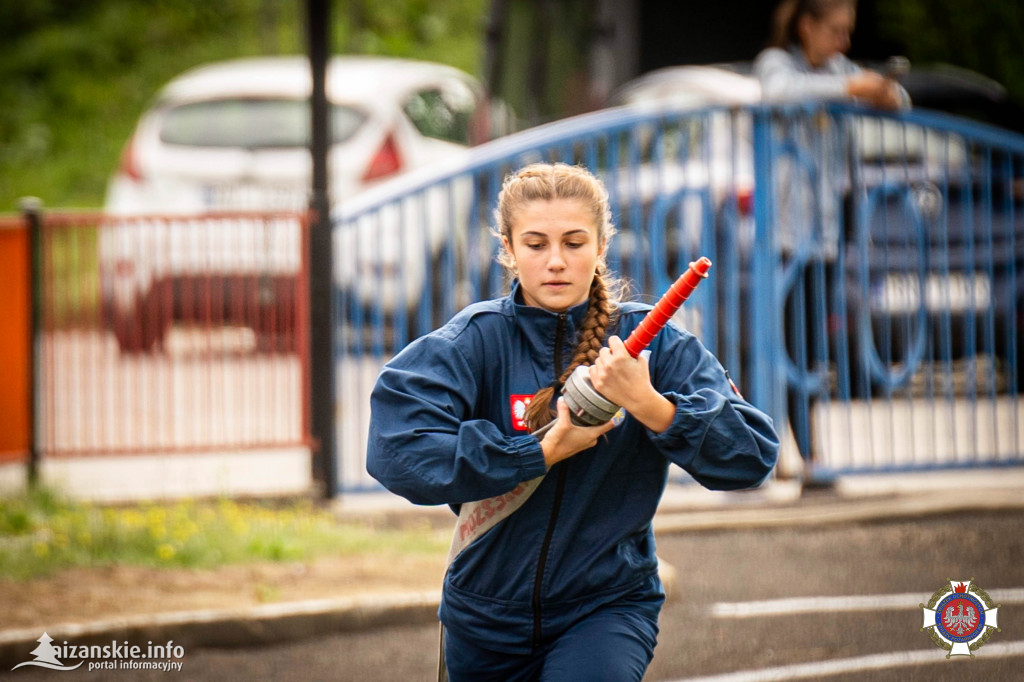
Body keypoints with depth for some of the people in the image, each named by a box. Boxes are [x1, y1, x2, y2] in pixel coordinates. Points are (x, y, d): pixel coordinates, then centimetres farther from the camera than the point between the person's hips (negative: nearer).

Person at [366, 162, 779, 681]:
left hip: (609, 604, -1)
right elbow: (394, 452, -24)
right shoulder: (475, 342, -8)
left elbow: (754, 454, -12)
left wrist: (648, 404, -27)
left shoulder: (650, 342, -4)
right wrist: (545, 451, -21)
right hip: (487, 615, 2)